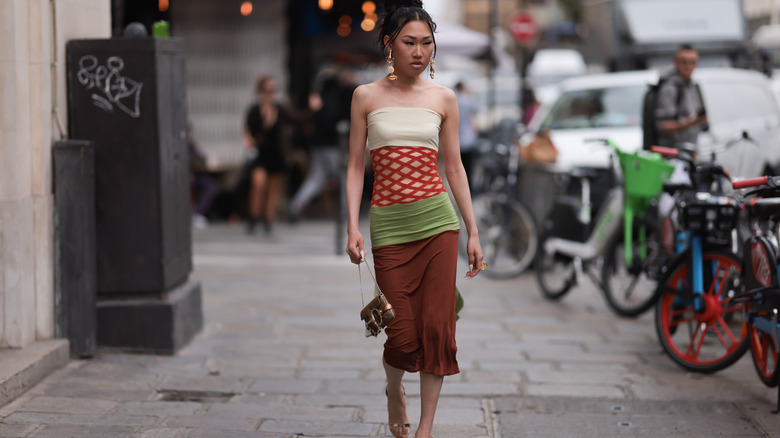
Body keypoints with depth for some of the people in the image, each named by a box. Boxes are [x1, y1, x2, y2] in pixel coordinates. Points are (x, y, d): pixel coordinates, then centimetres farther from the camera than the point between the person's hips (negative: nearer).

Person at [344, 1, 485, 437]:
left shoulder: (444, 98, 6)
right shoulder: (367, 97, 4)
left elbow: (454, 166, 9)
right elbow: (356, 166, 4)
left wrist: (473, 232, 6)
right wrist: (352, 228, -5)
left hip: (438, 221, 1)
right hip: (389, 225, -1)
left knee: (437, 327, -2)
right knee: (403, 335, -2)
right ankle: (394, 387, 32)